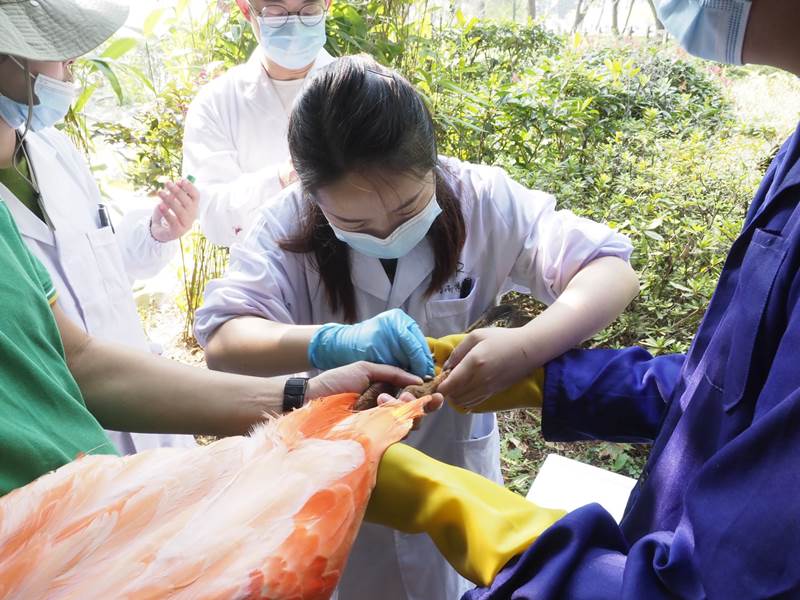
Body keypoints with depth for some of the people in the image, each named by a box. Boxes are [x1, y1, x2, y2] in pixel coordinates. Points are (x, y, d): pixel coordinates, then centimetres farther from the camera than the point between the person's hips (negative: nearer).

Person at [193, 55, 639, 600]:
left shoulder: (481, 199, -20)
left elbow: (614, 273, -22)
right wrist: (334, 342, -45)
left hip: (453, 467, 1)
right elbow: (223, 341, -26)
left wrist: (526, 346, -41)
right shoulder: (289, 223, -20)